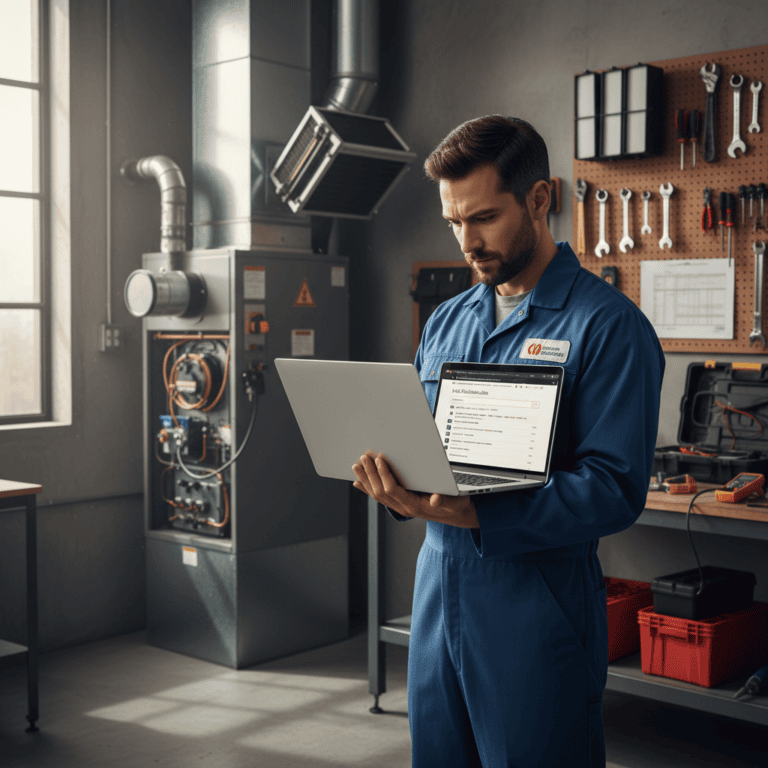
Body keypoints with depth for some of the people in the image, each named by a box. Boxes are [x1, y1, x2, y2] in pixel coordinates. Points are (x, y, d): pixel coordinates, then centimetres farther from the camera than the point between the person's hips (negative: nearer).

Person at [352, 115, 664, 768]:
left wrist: (475, 516, -29)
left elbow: (614, 488, -18)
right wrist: (394, 479, -9)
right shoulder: (445, 322, 12)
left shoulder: (608, 325, -10)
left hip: (536, 610, -6)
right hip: (437, 590, 6)